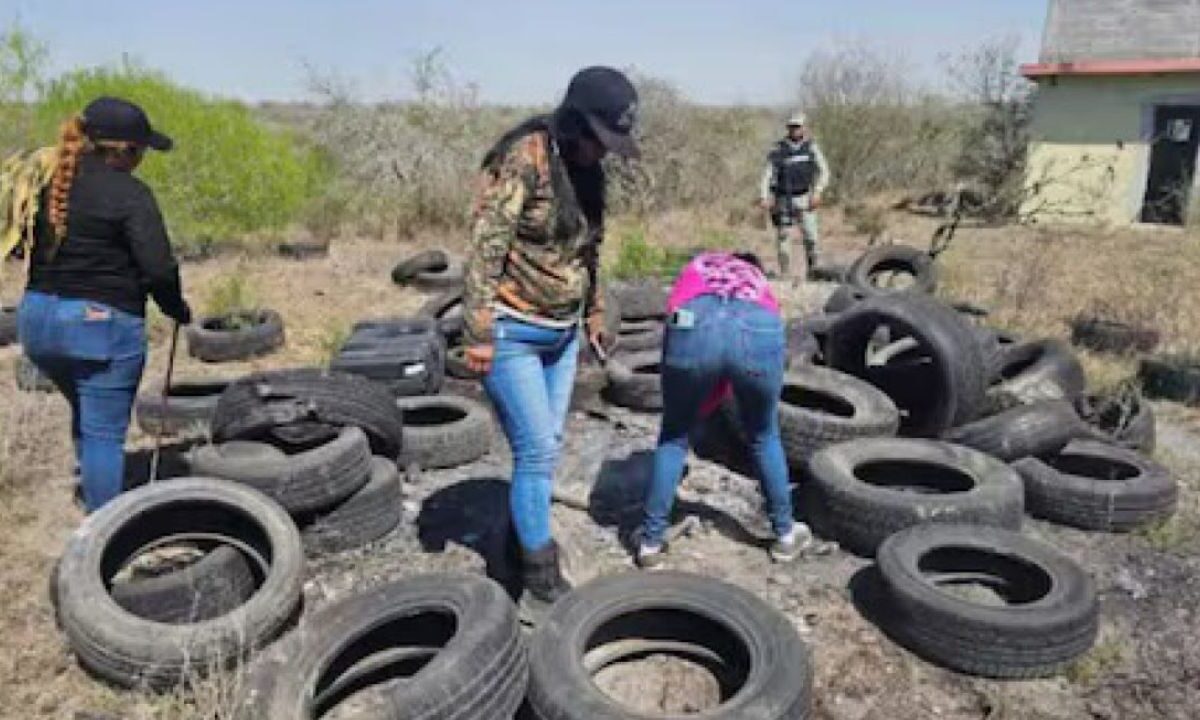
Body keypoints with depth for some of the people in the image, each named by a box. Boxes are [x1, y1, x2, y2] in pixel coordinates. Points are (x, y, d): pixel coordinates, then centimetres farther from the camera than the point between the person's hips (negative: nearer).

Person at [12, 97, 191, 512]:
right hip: (102, 323, -7)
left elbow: (25, 247, 14)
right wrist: (178, 309, -2)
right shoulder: (129, 193, -13)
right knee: (105, 433, 1)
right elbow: (158, 268, -18)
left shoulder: (49, 181, 8)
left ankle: (94, 508, 36)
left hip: (38, 318, 7)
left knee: (86, 417, 25)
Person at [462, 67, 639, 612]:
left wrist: (594, 313, 21)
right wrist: (479, 333, -21)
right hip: (512, 333, -7)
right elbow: (485, 246, -20)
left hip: (561, 332, 7)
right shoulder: (523, 159, -18)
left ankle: (524, 538, 31)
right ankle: (540, 580, 9)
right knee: (538, 451, -5)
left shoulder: (587, 169, 7)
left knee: (545, 447, 12)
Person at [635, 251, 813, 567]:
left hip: (694, 326, -1)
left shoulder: (697, 267, 39)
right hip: (758, 331, 1)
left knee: (673, 435, 23)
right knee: (764, 435, 29)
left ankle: (651, 541, 30)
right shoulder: (760, 283, 40)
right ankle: (786, 533, 42)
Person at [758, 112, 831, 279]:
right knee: (783, 237, 1)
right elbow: (767, 174, 2)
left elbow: (824, 171, 5)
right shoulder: (778, 150, 3)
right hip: (784, 200, 0)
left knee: (811, 237, -7)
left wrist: (817, 192, -10)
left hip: (805, 199, 0)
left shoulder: (811, 148, 6)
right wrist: (764, 197, -10)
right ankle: (785, 274, 9)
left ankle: (813, 271, 4)